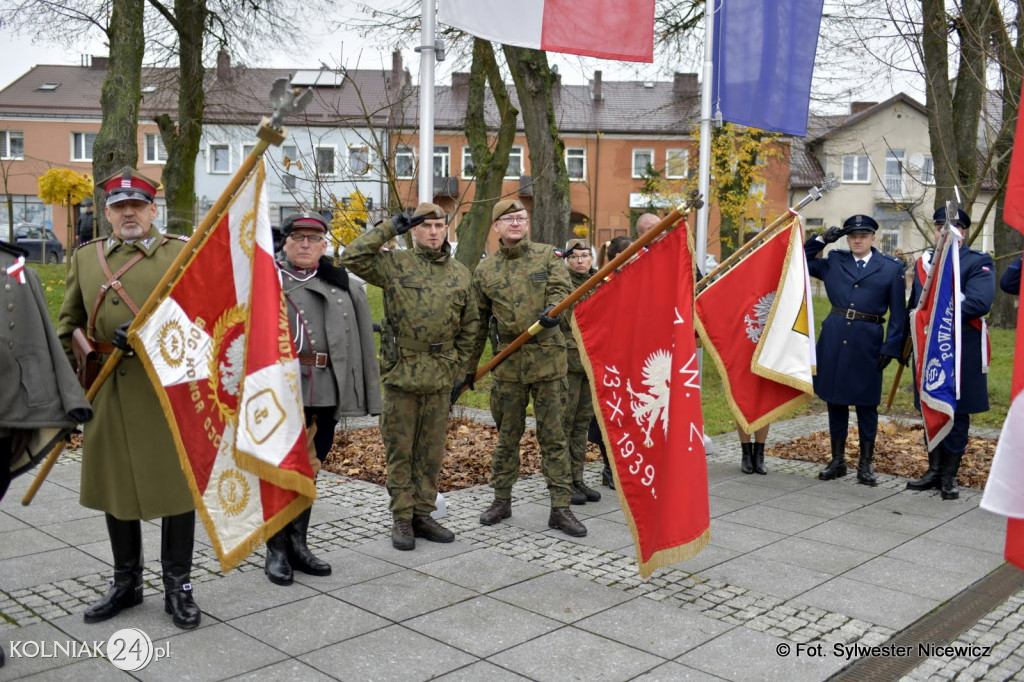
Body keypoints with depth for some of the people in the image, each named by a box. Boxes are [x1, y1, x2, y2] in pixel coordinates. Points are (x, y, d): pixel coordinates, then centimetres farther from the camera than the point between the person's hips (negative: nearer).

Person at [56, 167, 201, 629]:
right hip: (108, 389, 4)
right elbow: (69, 323, 17)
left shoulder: (181, 253, 0)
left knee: (175, 483, 3)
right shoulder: (86, 257, 12)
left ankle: (178, 586, 16)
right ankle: (126, 583, 28)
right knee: (114, 483, 12)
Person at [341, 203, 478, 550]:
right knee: (400, 451, 4)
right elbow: (352, 257, -16)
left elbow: (470, 325, 17)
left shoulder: (460, 273, 10)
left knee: (431, 452, 11)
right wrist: (390, 228, -10)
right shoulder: (394, 263, -1)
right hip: (401, 373, -3)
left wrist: (457, 366, 12)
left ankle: (423, 514, 23)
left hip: (440, 377, 4)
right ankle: (402, 519, 14)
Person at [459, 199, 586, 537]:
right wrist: (467, 370, 13)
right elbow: (477, 325, 12)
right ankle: (502, 500, 26)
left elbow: (561, 288, -10)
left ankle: (560, 508, 9)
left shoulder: (547, 255, 5)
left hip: (548, 358, -1)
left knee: (553, 435, 3)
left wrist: (552, 310, -34)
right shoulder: (485, 271, 8)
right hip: (509, 361, 1)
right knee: (508, 435, 11)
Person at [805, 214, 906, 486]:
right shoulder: (833, 261, 10)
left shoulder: (891, 267, 4)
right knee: (835, 400, 8)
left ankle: (865, 464, 14)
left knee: (866, 403, 3)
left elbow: (898, 312, 3)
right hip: (834, 337, 2)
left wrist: (891, 347, -5)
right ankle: (838, 460, 19)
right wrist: (821, 239, 6)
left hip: (867, 341, -2)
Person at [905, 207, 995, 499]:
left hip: (961, 349, -5)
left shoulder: (979, 263, -4)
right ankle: (934, 471, 22)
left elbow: (980, 303, -19)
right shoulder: (923, 262, 13)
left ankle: (949, 477, 12)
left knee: (956, 412, 2)